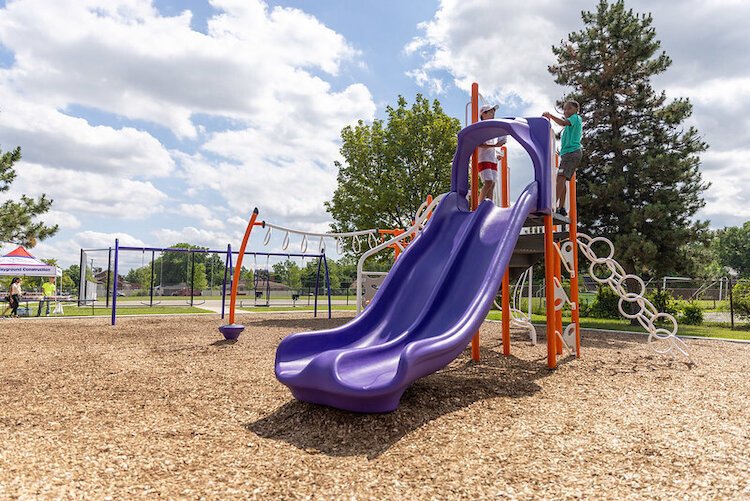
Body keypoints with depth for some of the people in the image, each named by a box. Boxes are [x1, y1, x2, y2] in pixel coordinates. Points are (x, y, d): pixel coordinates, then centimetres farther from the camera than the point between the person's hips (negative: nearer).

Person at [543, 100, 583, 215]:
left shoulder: (575, 117, 0)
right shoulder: (573, 121, 28)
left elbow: (563, 123, -20)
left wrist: (550, 115, -17)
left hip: (572, 152, -10)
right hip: (567, 152, 10)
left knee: (561, 177, -22)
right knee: (562, 179, 5)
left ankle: (554, 205, -33)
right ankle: (561, 207, 1)